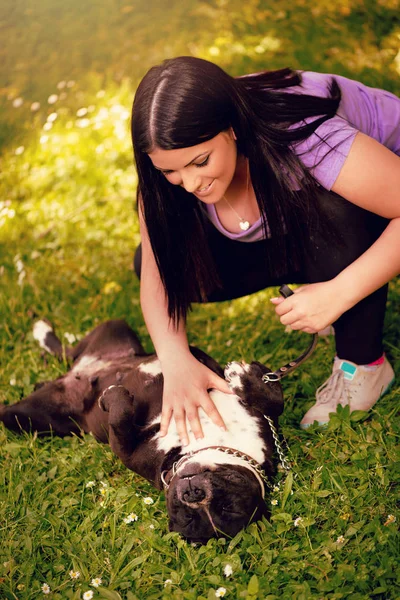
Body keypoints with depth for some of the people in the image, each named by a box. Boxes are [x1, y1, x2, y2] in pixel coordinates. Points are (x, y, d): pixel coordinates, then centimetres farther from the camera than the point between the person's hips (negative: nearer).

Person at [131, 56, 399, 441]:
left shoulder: (303, 139, -39)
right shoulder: (174, 159, -23)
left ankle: (363, 364, -17)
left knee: (333, 213, -41)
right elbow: (157, 275, -22)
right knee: (165, 260, -13)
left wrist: (339, 293, -44)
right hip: (284, 222, 5)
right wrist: (176, 360, -38)